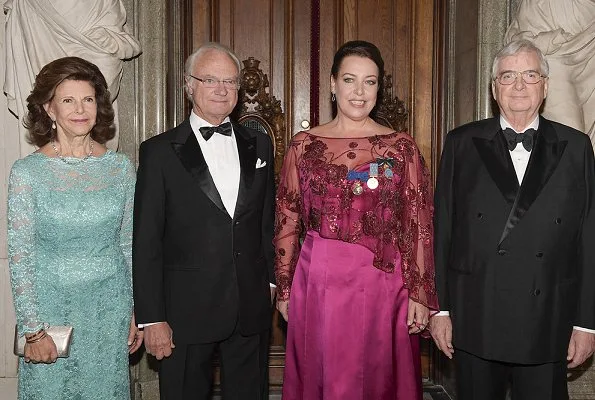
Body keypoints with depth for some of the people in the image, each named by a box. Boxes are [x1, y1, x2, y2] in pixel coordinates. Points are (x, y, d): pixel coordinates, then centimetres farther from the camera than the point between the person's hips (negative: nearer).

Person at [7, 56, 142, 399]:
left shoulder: (120, 167, 0)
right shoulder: (27, 172, -8)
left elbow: (130, 244, 6)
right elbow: (19, 257, -7)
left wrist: (136, 312, 6)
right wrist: (33, 329, -9)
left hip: (110, 308, 3)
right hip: (51, 307, -2)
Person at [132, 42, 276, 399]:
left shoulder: (259, 144, 8)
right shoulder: (160, 152, -4)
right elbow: (146, 241, -6)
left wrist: (270, 279, 7)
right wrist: (152, 318, -8)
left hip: (252, 306, 3)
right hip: (186, 310, -3)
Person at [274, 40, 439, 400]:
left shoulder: (402, 147, 1)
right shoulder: (304, 146, 3)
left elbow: (419, 225, -1)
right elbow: (287, 223, 6)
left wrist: (420, 294, -4)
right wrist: (285, 289, 6)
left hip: (383, 286, 0)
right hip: (318, 283, 1)